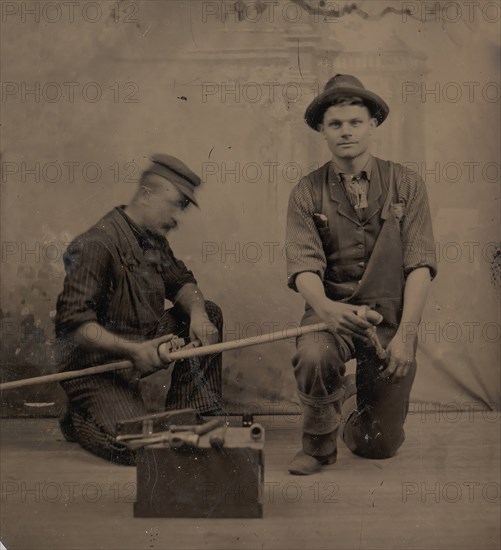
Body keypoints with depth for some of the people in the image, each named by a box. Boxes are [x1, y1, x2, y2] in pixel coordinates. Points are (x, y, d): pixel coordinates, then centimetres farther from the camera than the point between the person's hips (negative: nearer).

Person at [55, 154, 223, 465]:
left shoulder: (154, 240, 5)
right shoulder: (98, 245, -23)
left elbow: (181, 282, 14)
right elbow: (73, 323, -26)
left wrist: (197, 313, -10)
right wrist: (133, 351, -33)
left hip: (143, 344, 8)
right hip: (95, 365, -8)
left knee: (209, 315, -1)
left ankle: (196, 416, 5)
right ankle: (79, 418, 11)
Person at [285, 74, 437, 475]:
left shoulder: (406, 186, 0)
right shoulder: (307, 193, 0)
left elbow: (420, 265, -6)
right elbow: (304, 265, -12)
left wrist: (405, 335, -17)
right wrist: (326, 308, -34)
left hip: (390, 315, 1)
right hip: (331, 310, 0)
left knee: (381, 446, 2)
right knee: (313, 356, -36)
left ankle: (359, 406, 41)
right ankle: (319, 443, -4)